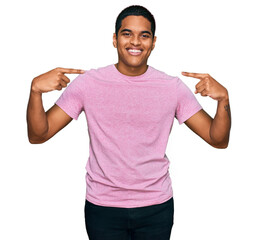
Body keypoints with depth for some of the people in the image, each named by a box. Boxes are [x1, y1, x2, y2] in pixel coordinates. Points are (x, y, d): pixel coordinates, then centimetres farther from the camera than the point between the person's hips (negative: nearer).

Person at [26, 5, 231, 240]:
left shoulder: (173, 87, -5)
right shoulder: (88, 83, -7)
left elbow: (218, 140, -3)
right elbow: (38, 135, -7)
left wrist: (223, 99, -21)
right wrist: (36, 90, -24)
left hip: (157, 207, 1)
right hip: (102, 207, -1)